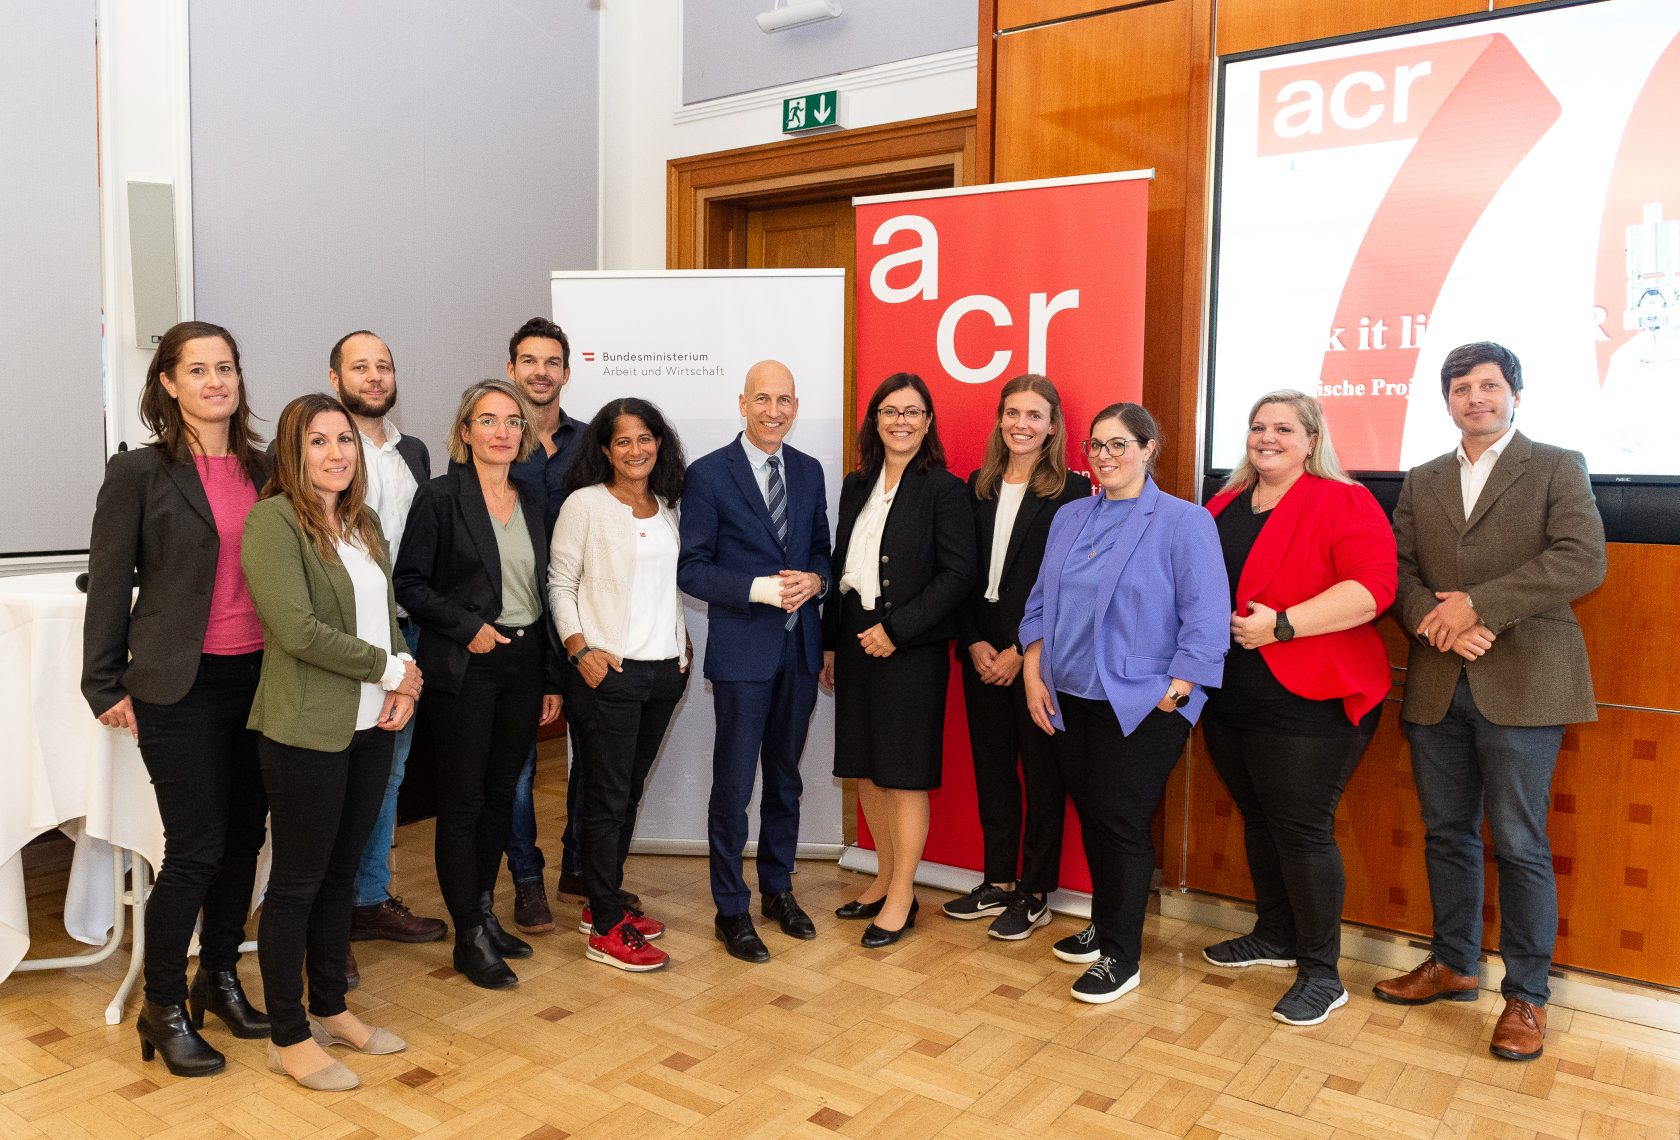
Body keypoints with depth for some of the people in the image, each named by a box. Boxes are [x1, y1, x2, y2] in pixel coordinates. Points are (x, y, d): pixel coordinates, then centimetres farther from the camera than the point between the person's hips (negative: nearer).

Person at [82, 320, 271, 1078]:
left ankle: (219, 977, 32)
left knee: (244, 836, 12)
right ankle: (163, 1008, 18)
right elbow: (109, 584, -3)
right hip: (181, 688, -5)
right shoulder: (139, 473, -5)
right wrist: (106, 687, -3)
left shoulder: (261, 470, 8)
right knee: (195, 849, -1)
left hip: (260, 678, 5)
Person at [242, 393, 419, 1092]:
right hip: (306, 728, -7)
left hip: (371, 726, 7)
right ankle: (288, 1039, 20)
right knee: (297, 884, 6)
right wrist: (386, 668, -13)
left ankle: (330, 1010, 32)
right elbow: (297, 628, -20)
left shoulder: (363, 521, 11)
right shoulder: (274, 519, -11)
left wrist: (405, 683, -2)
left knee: (340, 874, 17)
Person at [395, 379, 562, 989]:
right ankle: (470, 938, 14)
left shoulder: (530, 498, 9)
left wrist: (551, 677, 10)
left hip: (524, 663, 6)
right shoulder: (440, 496, -7)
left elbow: (541, 589, 11)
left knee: (501, 795, 14)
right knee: (462, 802, 3)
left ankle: (485, 915, 28)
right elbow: (409, 582, -7)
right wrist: (468, 627, -17)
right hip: (465, 667, -5)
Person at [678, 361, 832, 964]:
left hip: (800, 647, 5)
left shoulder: (809, 471, 9)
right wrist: (760, 588, -20)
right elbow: (691, 568, -9)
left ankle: (778, 889, 33)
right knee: (733, 785, 2)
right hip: (742, 650, -5)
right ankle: (731, 909, 17)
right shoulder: (708, 474, -7)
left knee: (785, 778, 17)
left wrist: (814, 580, -8)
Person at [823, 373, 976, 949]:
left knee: (904, 774, 2)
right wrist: (829, 642, 11)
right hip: (855, 642, 6)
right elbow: (841, 566, 14)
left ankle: (902, 899, 15)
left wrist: (895, 630, -17)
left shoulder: (945, 489, -7)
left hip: (911, 649, -6)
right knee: (866, 770, 13)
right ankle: (884, 878, 30)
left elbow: (958, 574, -13)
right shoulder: (856, 486, 12)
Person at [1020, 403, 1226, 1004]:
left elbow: (1205, 618, -11)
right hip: (1067, 701, 6)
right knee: (1091, 818, 14)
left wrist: (1173, 693, -16)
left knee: (1122, 825, -1)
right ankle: (1105, 924, 33)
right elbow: (1040, 603, 13)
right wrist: (1034, 674, 4)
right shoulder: (1070, 518, 12)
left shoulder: (1183, 521, -6)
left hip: (1138, 707, -5)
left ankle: (1121, 956, 14)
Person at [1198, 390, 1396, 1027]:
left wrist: (1282, 625, -24)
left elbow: (1374, 586, -20)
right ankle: (1276, 935, 36)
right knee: (1258, 818, 17)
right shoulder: (1224, 507, 13)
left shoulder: (1342, 503, -8)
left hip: (1307, 700, -7)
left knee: (1301, 829, -1)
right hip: (1229, 698, 7)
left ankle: (1321, 974, 13)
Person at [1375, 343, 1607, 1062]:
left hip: (1521, 683, -4)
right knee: (1447, 833, 13)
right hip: (1437, 686, 4)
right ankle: (1453, 964, 28)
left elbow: (1584, 561, -11)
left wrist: (1477, 604, -16)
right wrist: (1440, 622, -12)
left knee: (1520, 844, -1)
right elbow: (1399, 570, 8)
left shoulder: (1557, 468, 3)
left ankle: (1526, 996, 13)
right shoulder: (1422, 482, 16)